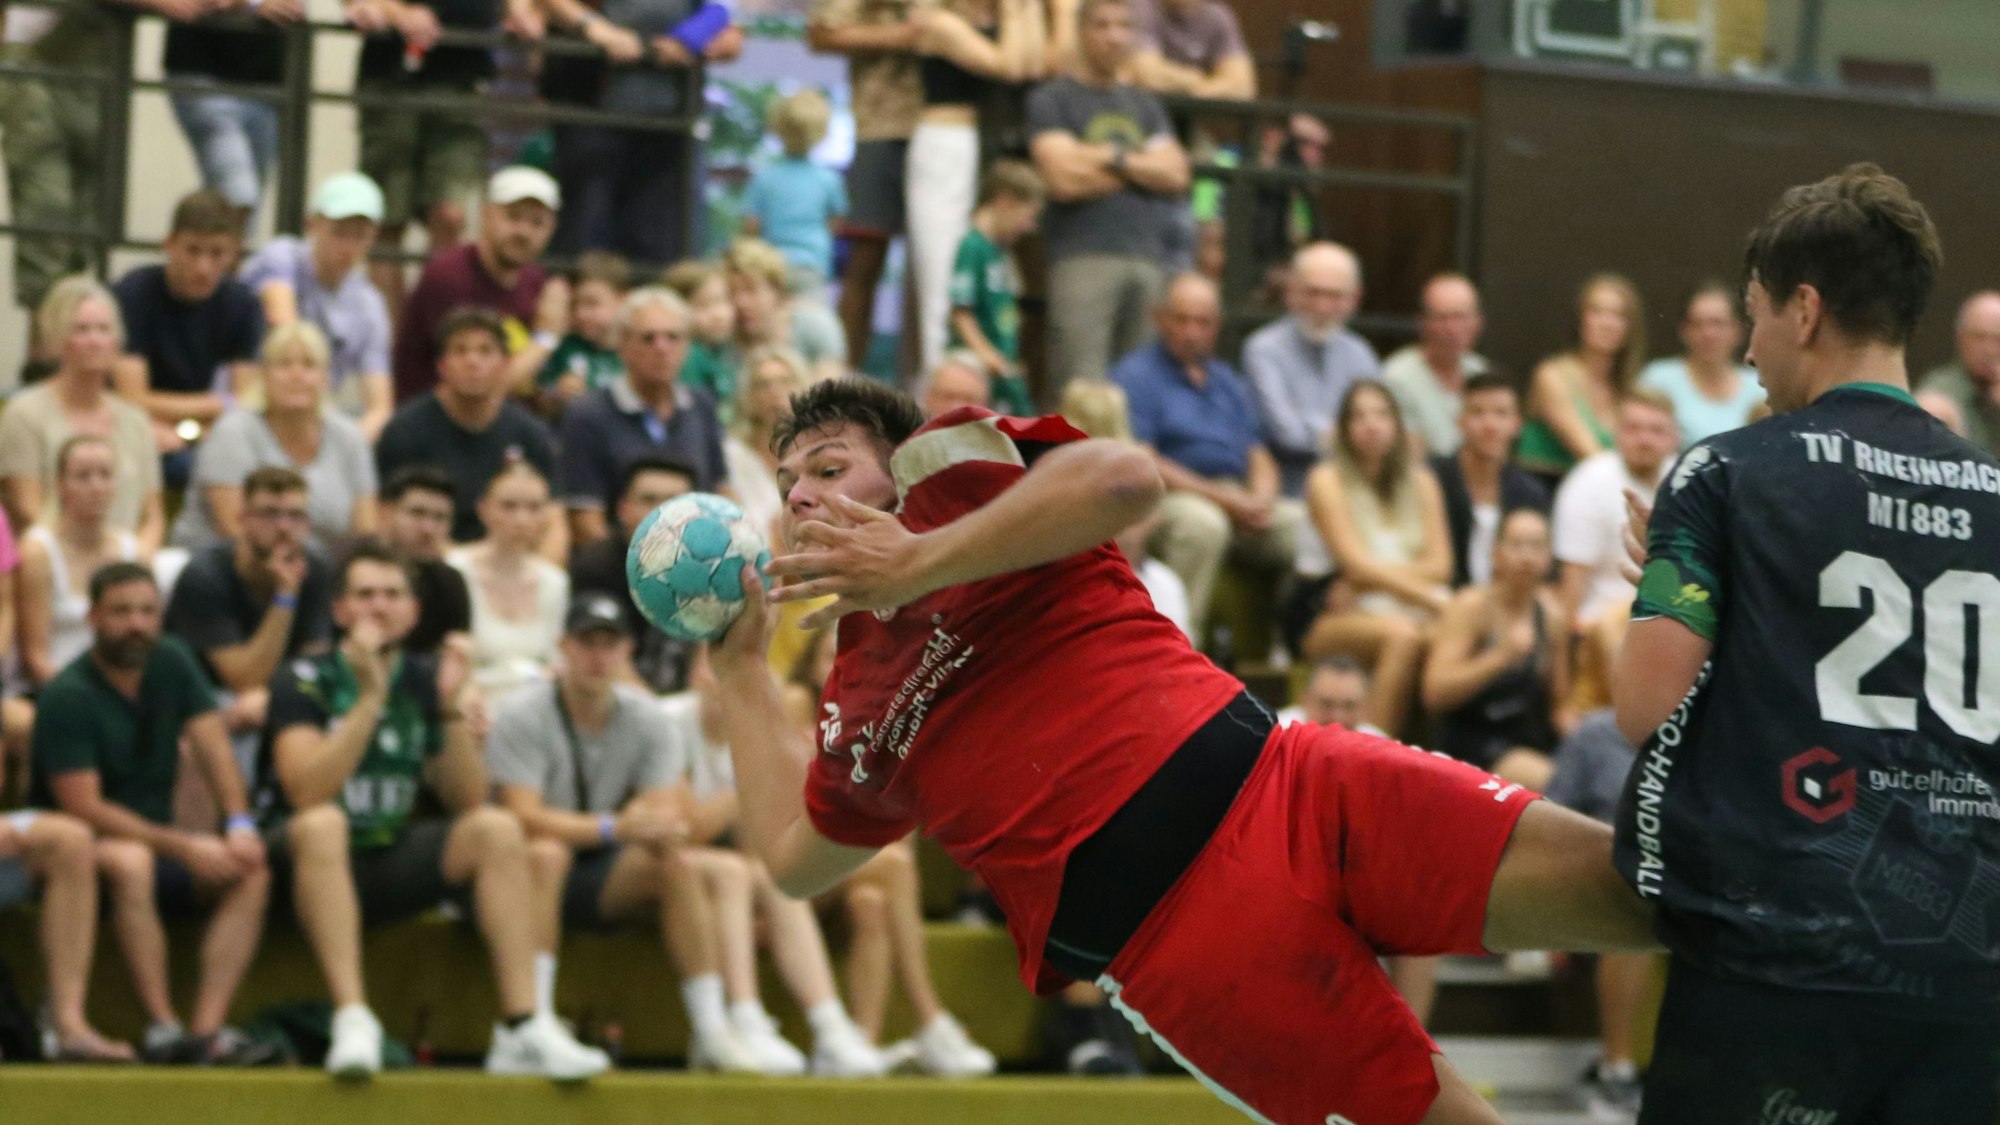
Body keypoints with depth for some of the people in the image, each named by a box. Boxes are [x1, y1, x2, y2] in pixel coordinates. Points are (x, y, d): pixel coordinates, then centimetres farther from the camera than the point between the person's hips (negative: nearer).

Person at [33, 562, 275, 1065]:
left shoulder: (171, 663, 3)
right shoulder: (67, 697, -16)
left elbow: (213, 745, -2)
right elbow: (83, 807, -20)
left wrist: (240, 825, -20)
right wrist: (182, 847, -25)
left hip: (158, 840, 6)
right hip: (86, 852, -6)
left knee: (251, 871, -18)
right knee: (130, 862, -38)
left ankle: (207, 1029, -29)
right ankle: (163, 1027, -37)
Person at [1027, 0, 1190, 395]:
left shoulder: (1145, 106, 22)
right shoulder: (1050, 100, 6)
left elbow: (1176, 174, 10)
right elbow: (1064, 178, -7)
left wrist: (1112, 157, -3)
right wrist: (1144, 169, 4)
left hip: (1148, 258, 5)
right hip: (1083, 257, -5)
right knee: (1081, 392, -14)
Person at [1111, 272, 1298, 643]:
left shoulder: (1228, 382, 23)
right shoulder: (1137, 375, 1)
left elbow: (1260, 459, 20)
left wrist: (1260, 498, -5)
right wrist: (1221, 497, -15)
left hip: (1240, 503, 6)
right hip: (1171, 500, -6)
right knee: (1202, 522, -39)